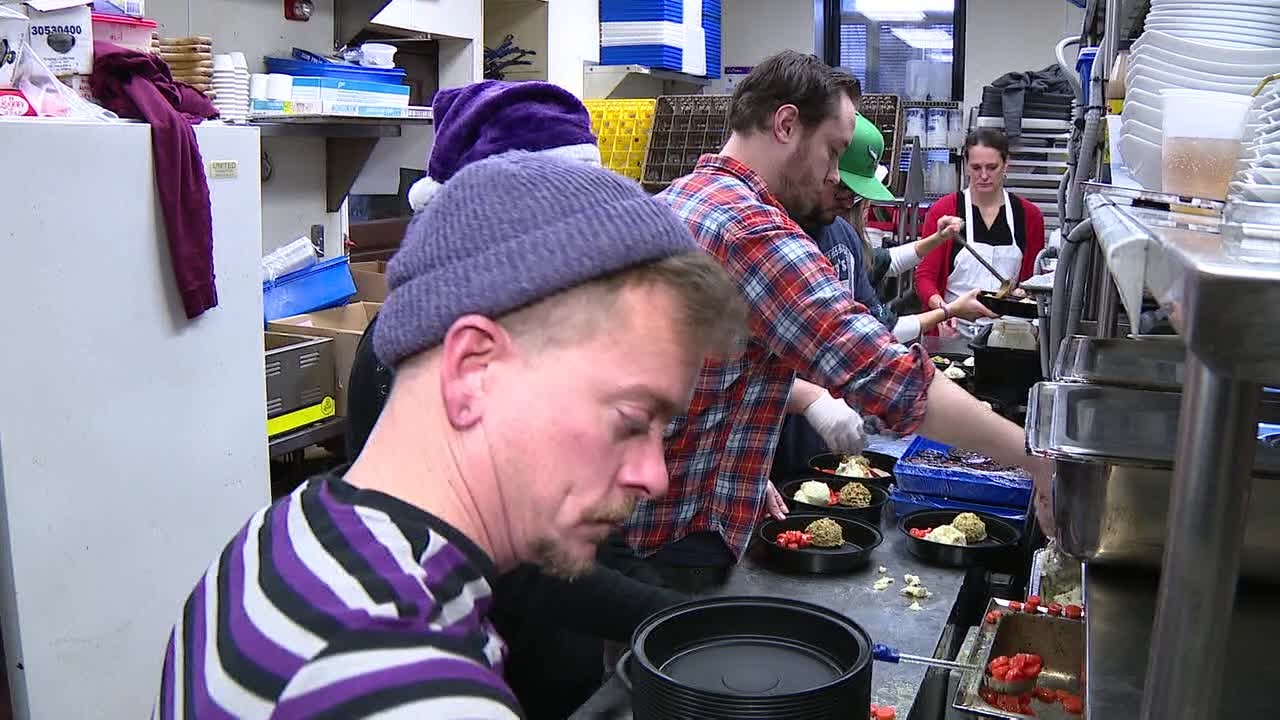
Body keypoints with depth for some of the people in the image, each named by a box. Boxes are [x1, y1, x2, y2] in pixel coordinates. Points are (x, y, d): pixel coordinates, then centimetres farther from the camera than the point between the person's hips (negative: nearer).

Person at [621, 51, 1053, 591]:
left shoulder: (676, 199, 10)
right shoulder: (752, 228, -23)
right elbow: (889, 378, -29)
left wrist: (747, 475, 17)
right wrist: (1036, 457, -21)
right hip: (681, 543, -9)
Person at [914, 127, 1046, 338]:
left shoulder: (1029, 215, 10)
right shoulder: (943, 211, 3)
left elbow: (1033, 280, 16)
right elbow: (924, 275, -2)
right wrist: (941, 306, -21)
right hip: (954, 330, -1)